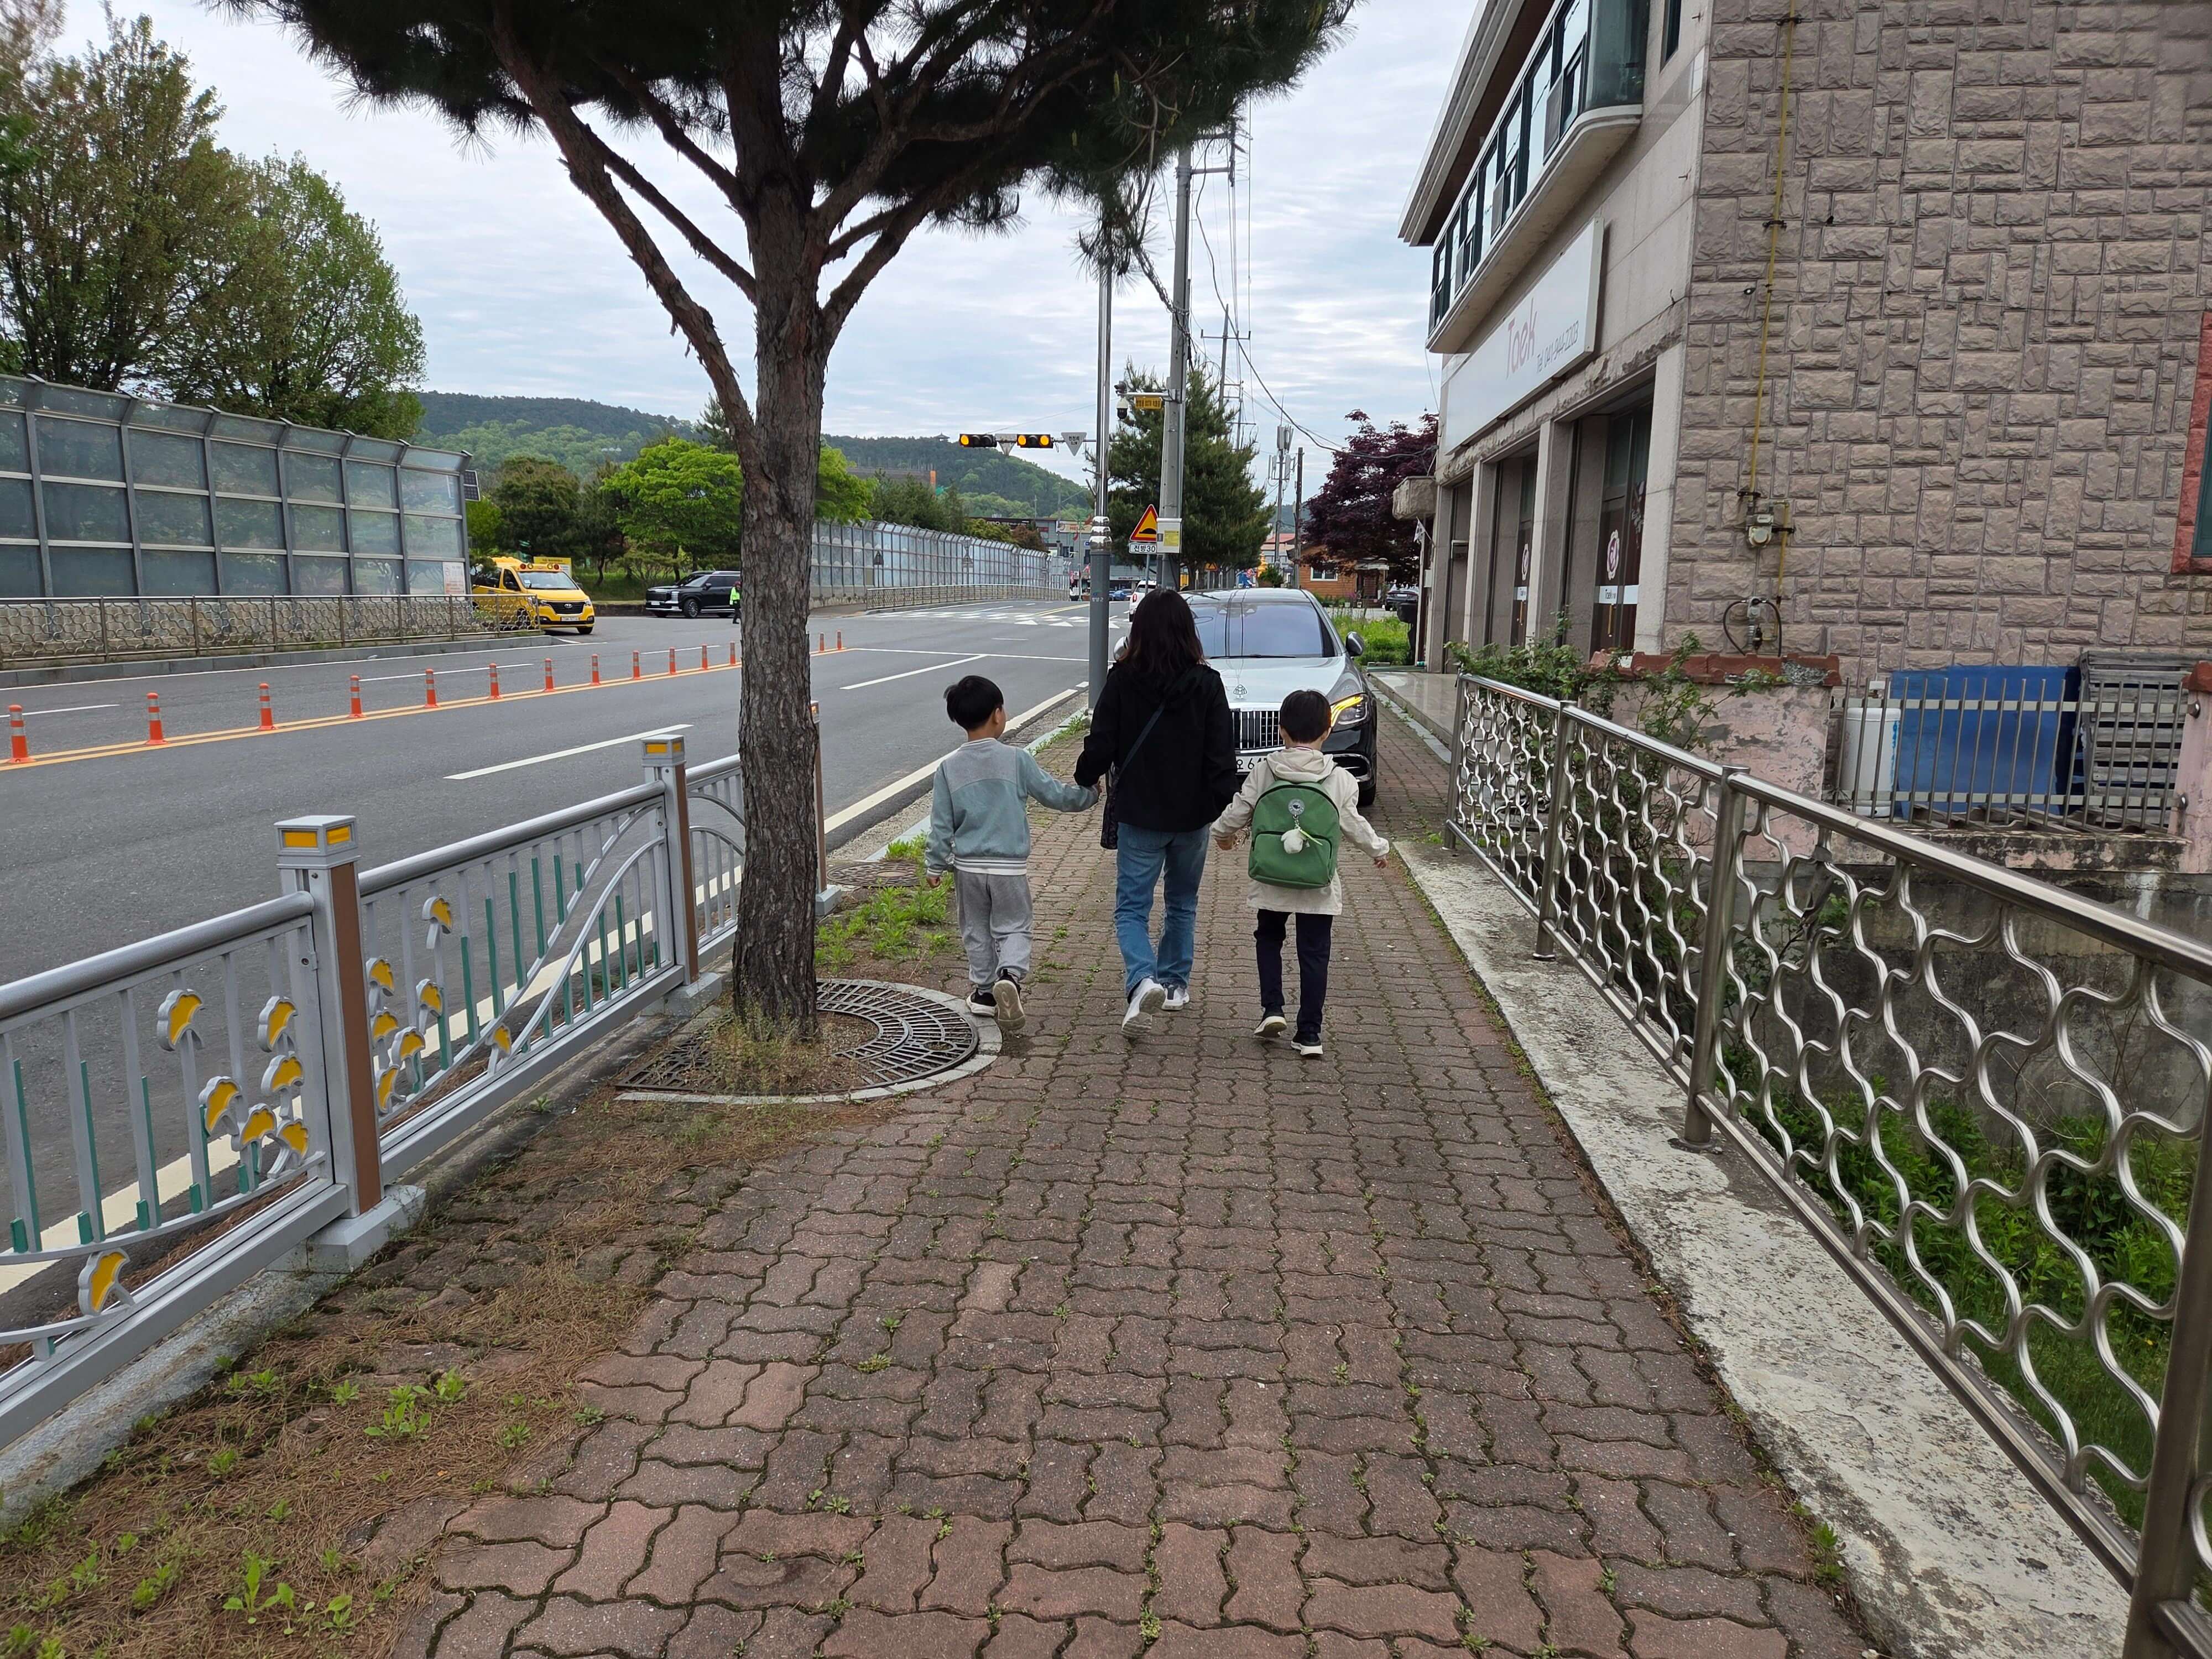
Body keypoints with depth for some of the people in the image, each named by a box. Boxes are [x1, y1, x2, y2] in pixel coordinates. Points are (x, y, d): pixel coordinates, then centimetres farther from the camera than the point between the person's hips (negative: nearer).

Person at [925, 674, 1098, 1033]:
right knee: (1013, 928, 9)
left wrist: (936, 865, 10)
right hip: (1009, 867, -2)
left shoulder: (949, 767, -4)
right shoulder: (1016, 759, -10)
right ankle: (1010, 975, -16)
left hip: (968, 866, 2)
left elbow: (941, 824, 0)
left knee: (977, 930, 18)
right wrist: (1090, 794, 16)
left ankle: (984, 990, 24)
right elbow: (1056, 794, -2)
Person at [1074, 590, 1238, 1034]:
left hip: (1138, 814, -2)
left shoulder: (1122, 680, -10)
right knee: (1182, 905, 20)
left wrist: (1085, 779, 13)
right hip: (1192, 814, 2)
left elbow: (1100, 745, -6)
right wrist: (1225, 807, 0)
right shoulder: (1207, 684, -6)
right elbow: (1223, 755, -7)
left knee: (1132, 907, 4)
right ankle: (1175, 983, 30)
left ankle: (1142, 979, -20)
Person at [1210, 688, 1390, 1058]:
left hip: (1270, 881, 1)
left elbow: (1237, 812, 4)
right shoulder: (1340, 779, -5)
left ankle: (1272, 1009, 10)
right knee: (1314, 954, 7)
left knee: (1269, 938, 22)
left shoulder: (1264, 771, -4)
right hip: (1319, 888, 0)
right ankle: (1309, 1033, 8)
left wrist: (1223, 834, 26)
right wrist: (1380, 848, 21)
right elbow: (1353, 825, 2)